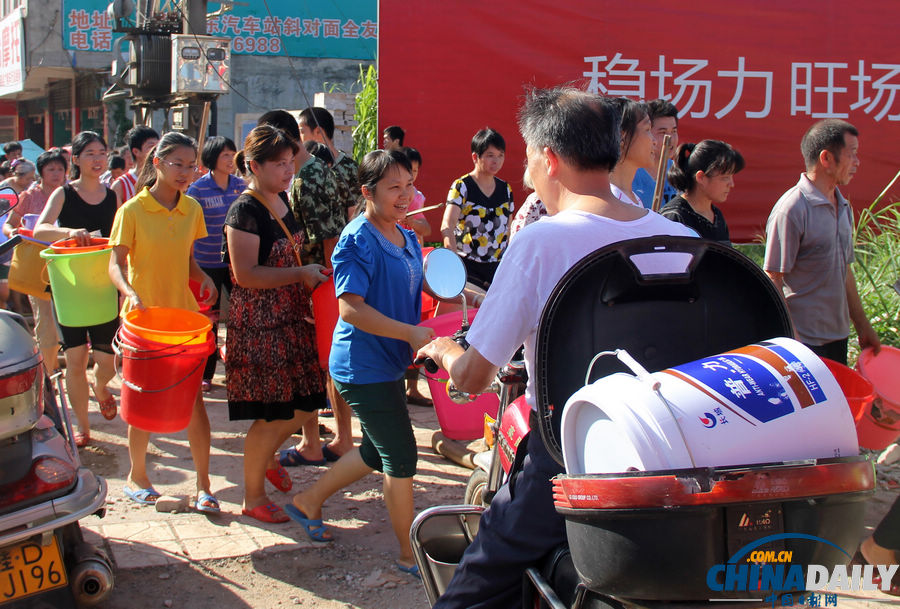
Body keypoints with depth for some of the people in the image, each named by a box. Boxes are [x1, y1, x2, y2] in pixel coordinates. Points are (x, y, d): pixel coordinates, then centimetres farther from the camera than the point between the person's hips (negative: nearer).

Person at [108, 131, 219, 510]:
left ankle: (203, 485, 7)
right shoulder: (132, 210, -8)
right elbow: (116, 265, -10)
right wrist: (130, 292, -29)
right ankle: (136, 476, 27)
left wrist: (203, 278, -6)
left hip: (184, 314, 3)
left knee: (194, 401, 0)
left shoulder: (192, 209, 6)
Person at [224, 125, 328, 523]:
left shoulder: (281, 201, 10)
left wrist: (312, 273, 10)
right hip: (258, 326, -8)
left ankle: (266, 456, 40)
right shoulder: (245, 211, -17)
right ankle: (252, 497, 17)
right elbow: (245, 274, -23)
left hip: (290, 319, 9)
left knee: (305, 404, 13)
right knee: (271, 414, -1)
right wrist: (301, 273, -20)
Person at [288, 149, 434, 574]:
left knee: (378, 452, 21)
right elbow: (351, 308, -26)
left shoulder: (408, 240, 10)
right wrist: (410, 333, -31)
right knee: (402, 456, -2)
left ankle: (308, 502, 38)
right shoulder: (358, 240, -18)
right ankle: (410, 554, 14)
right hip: (364, 366, -9)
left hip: (390, 363, 9)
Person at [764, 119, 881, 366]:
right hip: (804, 342, -8)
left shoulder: (843, 207, 11)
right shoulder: (791, 209, -16)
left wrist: (863, 327, 21)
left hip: (838, 336, 8)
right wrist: (791, 339, -21)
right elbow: (772, 280, -18)